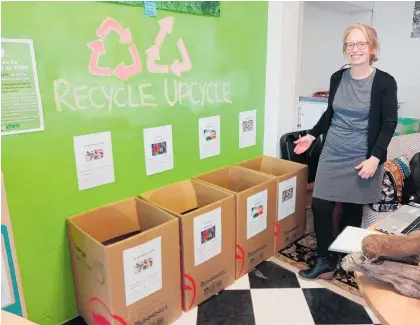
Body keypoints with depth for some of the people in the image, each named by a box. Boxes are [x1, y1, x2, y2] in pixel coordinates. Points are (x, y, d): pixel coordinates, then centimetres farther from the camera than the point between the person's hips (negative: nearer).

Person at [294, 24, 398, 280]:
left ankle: (344, 259, 28)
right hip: (332, 154, 4)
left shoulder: (385, 82, -7)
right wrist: (312, 135, 12)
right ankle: (325, 259, 15)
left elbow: (389, 123, -7)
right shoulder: (337, 78, 5)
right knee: (320, 207, -1)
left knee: (352, 210, 7)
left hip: (362, 159, -3)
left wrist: (375, 157, -15)